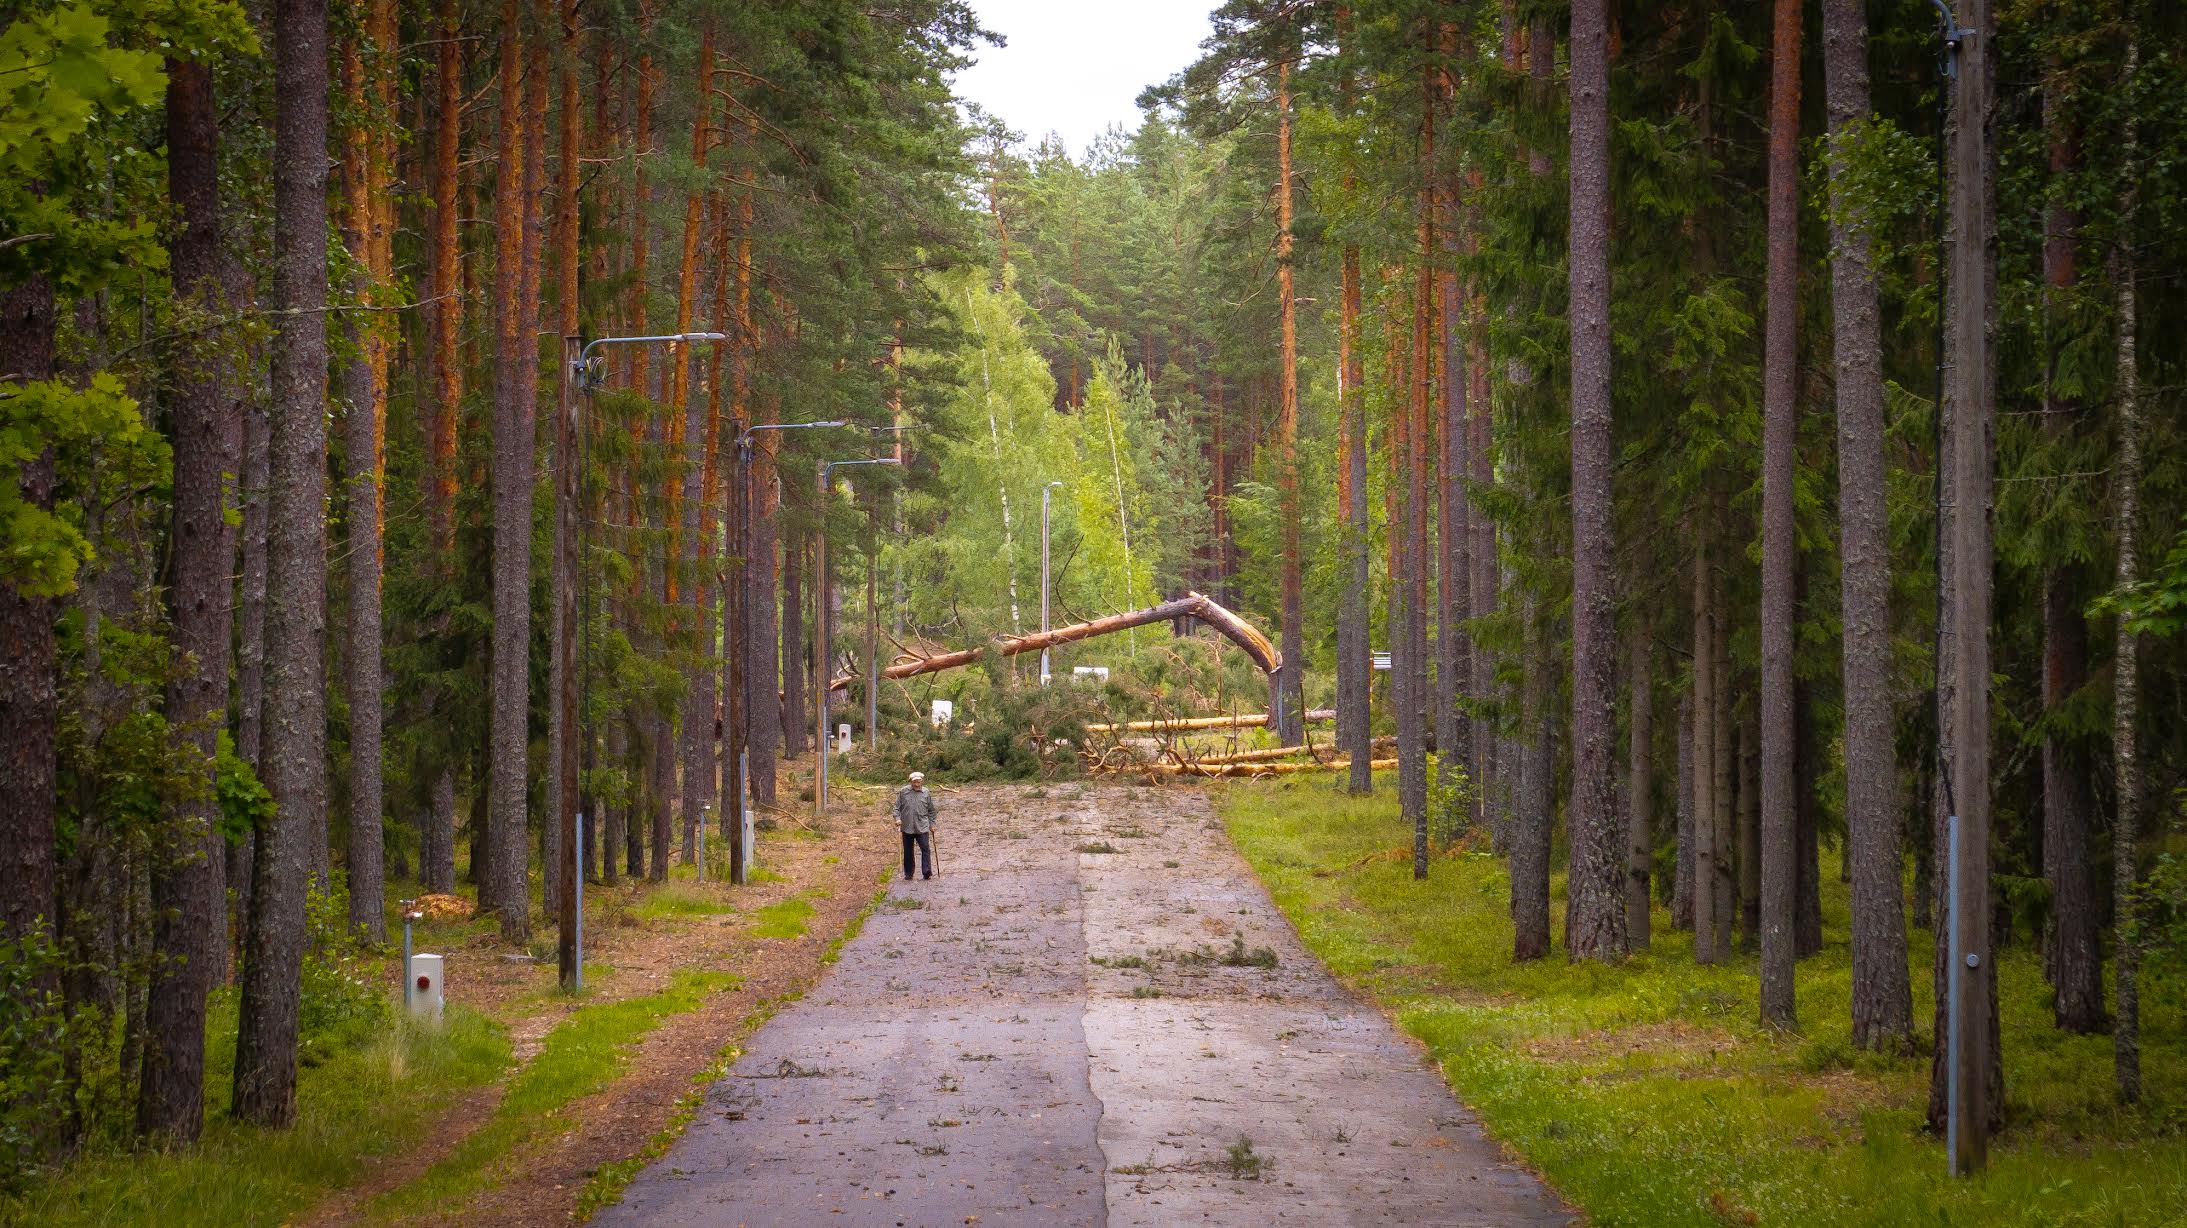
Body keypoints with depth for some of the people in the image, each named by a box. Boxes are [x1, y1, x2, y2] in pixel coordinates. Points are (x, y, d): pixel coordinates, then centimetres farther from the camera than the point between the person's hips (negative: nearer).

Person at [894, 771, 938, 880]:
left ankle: (927, 872, -11)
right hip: (907, 827, 0)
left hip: (922, 827, 0)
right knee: (908, 851, 7)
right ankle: (908, 874, 17)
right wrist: (898, 818, -9)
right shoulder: (903, 792, 3)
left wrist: (932, 824, 10)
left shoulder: (926, 793, 5)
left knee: (925, 848, -11)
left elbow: (931, 811, 13)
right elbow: (897, 807, 6)